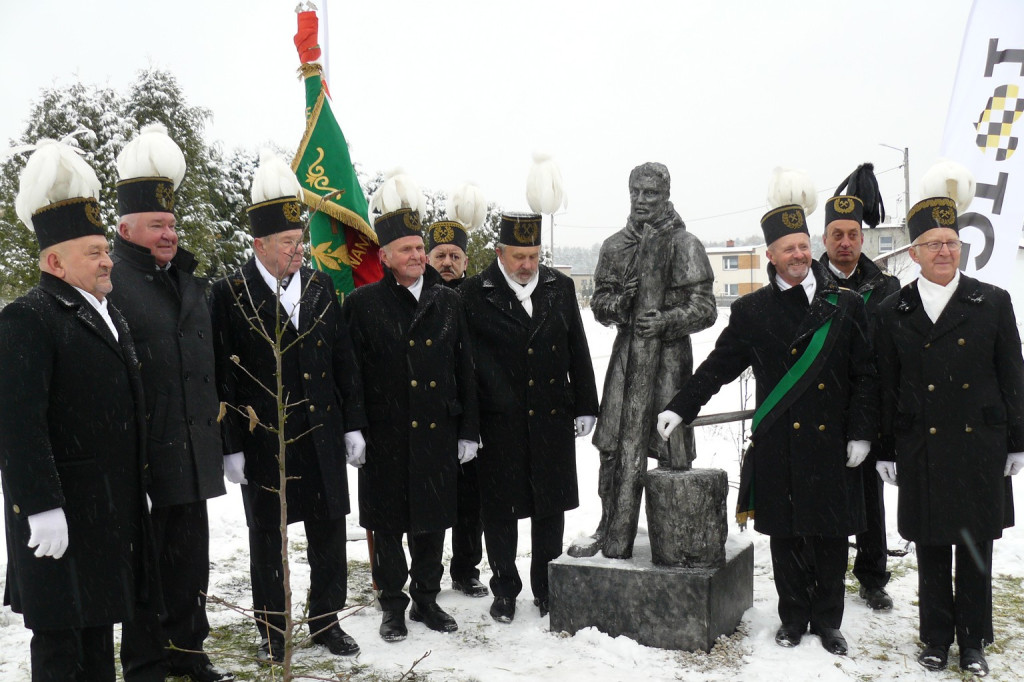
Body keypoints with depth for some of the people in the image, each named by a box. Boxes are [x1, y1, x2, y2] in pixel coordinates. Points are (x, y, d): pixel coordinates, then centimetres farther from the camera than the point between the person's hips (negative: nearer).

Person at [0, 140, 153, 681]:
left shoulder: (110, 316, 14)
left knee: (100, 621, 18)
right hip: (61, 508, -8)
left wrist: (136, 490, 19)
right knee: (60, 636, 3)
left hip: (114, 505, 8)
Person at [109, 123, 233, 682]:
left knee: (191, 559, 17)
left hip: (192, 455, 7)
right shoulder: (110, 283, -12)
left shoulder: (189, 283, 14)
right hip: (141, 457, -7)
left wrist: (213, 421, 19)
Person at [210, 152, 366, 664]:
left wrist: (353, 425, 6)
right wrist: (230, 446, -9)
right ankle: (271, 630, 27)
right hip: (262, 444, -3)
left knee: (329, 535, 12)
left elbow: (344, 362, 9)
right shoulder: (229, 295, -7)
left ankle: (325, 621, 30)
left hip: (323, 439, 4)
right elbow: (223, 376, -8)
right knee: (266, 541, 11)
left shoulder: (321, 288, 5)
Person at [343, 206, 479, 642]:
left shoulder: (448, 302, 7)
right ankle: (392, 605, 24)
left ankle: (426, 600, 29)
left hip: (438, 434, 3)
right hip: (386, 438, -3)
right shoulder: (362, 304, -3)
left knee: (433, 521, 13)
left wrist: (467, 431, 6)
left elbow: (465, 371, 8)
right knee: (388, 525, 8)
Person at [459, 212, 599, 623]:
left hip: (553, 419, 3)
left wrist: (585, 407, 8)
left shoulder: (560, 288, 6)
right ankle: (505, 589, 25)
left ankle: (547, 588, 28)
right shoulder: (476, 294, -4)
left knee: (551, 508, 12)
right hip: (500, 423, -3)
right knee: (500, 510, 7)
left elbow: (578, 352, 10)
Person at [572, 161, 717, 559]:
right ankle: (611, 532, 19)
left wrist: (666, 321, -18)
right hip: (627, 352, 4)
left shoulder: (685, 245, -1)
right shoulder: (614, 246, 12)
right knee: (615, 447, 4)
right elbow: (599, 303, 14)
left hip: (669, 355, -4)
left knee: (671, 451, -2)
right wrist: (619, 304, -7)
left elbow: (705, 310, -2)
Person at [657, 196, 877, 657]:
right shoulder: (751, 311, 2)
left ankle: (827, 621, 26)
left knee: (830, 537, 9)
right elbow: (717, 367, 4)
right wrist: (679, 409, -2)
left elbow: (866, 376, 3)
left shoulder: (846, 305, 3)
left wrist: (861, 433, -3)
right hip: (777, 447, 0)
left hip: (833, 446, 0)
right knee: (785, 536, 10)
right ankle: (793, 617, 27)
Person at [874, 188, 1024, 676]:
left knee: (975, 550, 9)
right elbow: (886, 388, 4)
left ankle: (973, 641, 25)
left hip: (980, 447, 0)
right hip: (920, 449, 0)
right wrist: (885, 451, 3)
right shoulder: (892, 312, 2)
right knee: (930, 550, 9)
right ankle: (936, 639, 24)